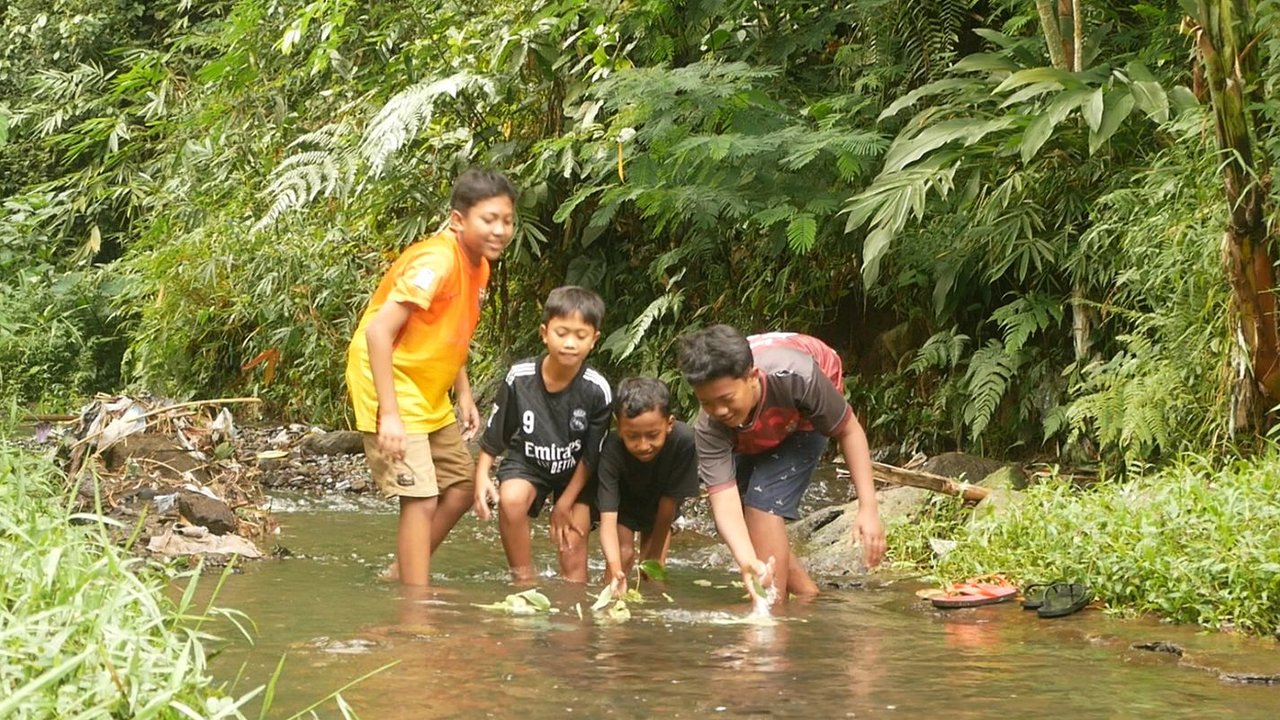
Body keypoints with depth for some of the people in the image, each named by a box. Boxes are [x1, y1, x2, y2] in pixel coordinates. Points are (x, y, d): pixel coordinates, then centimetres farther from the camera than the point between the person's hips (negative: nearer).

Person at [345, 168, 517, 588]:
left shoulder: (478, 265, 4)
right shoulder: (436, 261, -24)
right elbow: (378, 331, -30)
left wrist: (464, 394, 10)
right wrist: (388, 414, -32)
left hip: (430, 397, 10)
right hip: (391, 388, -10)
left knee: (460, 490, 12)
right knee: (422, 500, -15)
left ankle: (400, 580, 24)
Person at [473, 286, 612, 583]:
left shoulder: (597, 391, -25)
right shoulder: (520, 378, -22)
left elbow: (592, 456, -13)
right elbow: (493, 436, -6)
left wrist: (564, 504, -10)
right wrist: (482, 475, -17)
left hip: (576, 472, 0)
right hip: (527, 462, 0)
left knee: (573, 554, -6)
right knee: (511, 499, -31)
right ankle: (524, 581, -17)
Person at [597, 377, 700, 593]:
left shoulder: (683, 440, -40)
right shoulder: (611, 451, -40)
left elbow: (670, 500, -28)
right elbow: (608, 518, -44)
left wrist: (655, 553, -18)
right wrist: (615, 570, -59)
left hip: (658, 503, 1)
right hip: (623, 500, -1)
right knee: (623, 554, -16)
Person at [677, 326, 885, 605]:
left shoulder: (795, 376, -44)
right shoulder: (709, 428, -38)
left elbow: (849, 430, -29)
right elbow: (724, 500, -45)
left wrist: (868, 508, -37)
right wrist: (747, 562, -64)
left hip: (804, 415, -4)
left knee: (764, 504, -23)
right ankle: (811, 599, 14)